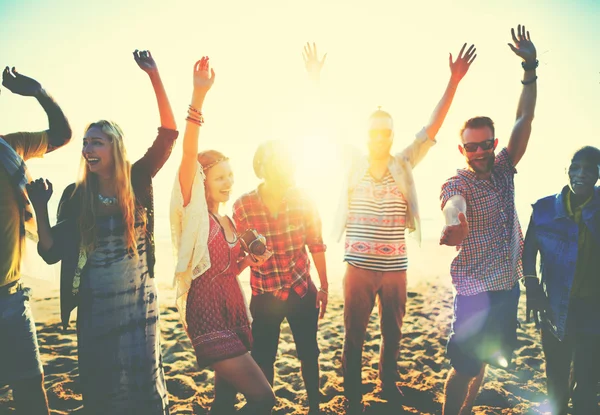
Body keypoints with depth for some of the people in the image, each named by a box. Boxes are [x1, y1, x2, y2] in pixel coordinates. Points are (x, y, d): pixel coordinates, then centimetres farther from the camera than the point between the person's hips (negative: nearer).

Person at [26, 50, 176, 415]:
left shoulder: (137, 182, -4)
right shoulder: (75, 195, 0)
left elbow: (168, 134, -14)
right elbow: (52, 252, -1)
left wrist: (154, 76, -20)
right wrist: (40, 208, -15)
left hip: (138, 302, -2)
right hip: (94, 307, 2)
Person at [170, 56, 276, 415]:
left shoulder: (229, 222, 12)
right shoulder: (193, 212, -8)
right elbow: (188, 153, -23)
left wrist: (249, 261, 1)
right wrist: (199, 95, -32)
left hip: (234, 311, 7)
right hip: (206, 314, -7)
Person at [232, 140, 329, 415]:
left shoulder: (303, 199, -11)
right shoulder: (242, 206, -14)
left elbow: (316, 245, 0)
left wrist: (324, 287, 5)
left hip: (303, 291, 1)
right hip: (264, 296, -1)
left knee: (308, 353, 14)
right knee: (262, 358, 8)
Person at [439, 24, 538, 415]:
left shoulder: (503, 170, 5)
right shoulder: (457, 184, -13)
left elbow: (524, 119, 2)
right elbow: (458, 225, -34)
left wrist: (530, 67, -4)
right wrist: (453, 230, -58)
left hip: (508, 285, 6)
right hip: (475, 291, -6)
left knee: (483, 361, 17)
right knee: (465, 366, -1)